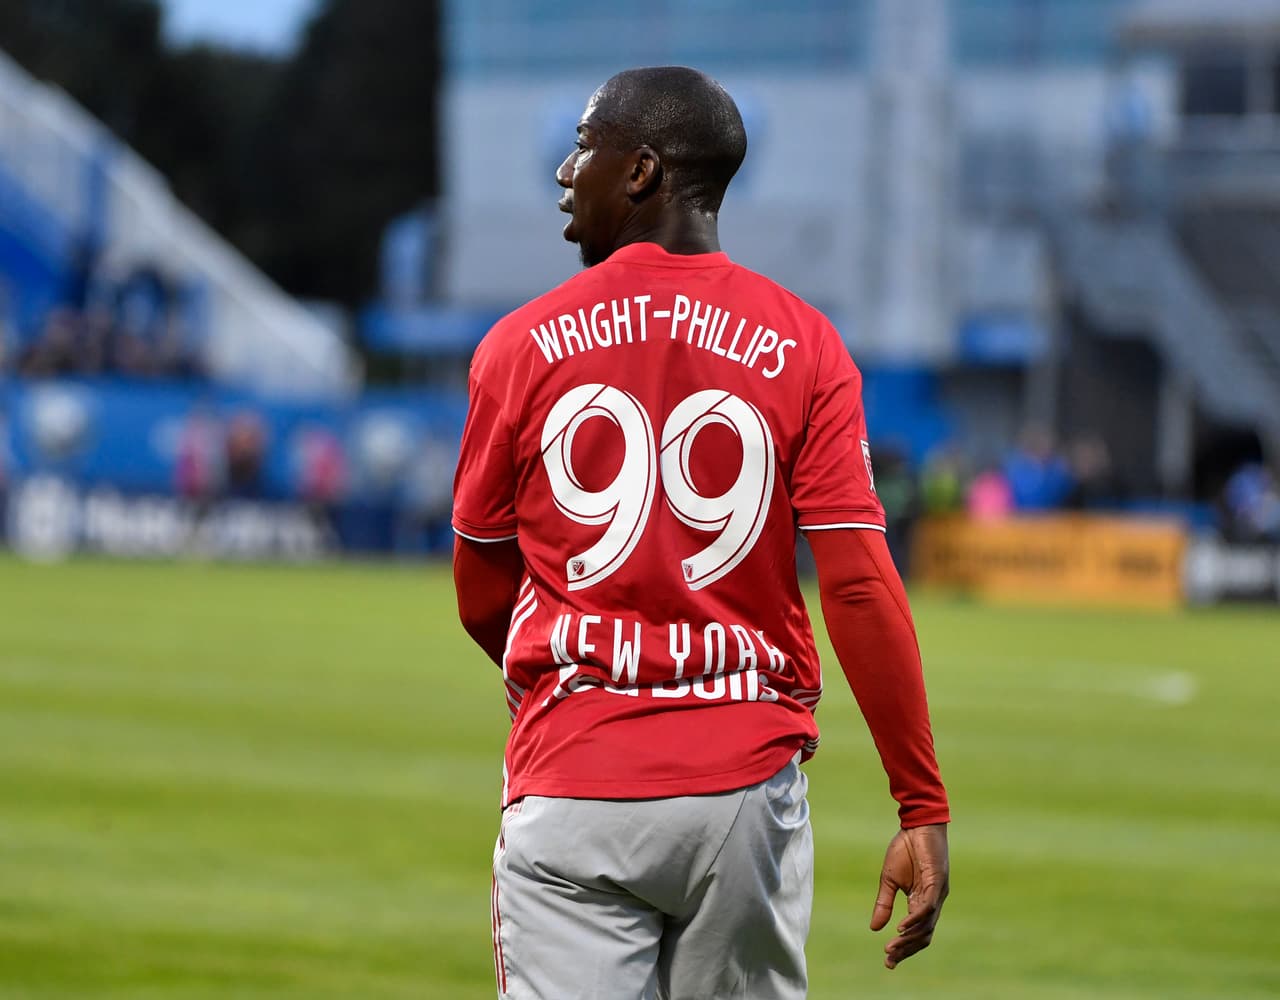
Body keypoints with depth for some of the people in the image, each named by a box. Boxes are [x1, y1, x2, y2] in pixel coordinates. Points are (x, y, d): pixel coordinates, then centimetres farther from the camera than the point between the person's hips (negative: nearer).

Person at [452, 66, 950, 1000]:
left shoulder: (521, 346, 1)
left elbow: (482, 600, 8)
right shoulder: (802, 346, 0)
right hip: (747, 781, 1)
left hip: (571, 789, -1)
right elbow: (861, 587, -8)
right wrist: (924, 811, -7)